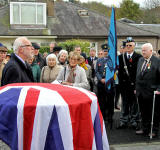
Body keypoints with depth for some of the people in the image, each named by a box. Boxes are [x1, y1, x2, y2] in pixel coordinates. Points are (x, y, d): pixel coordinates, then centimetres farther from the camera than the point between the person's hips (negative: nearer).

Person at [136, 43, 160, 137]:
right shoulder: (140, 60, 10)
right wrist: (137, 88, 15)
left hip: (152, 93, -6)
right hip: (141, 92, 6)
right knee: (144, 113, 16)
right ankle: (145, 129, 28)